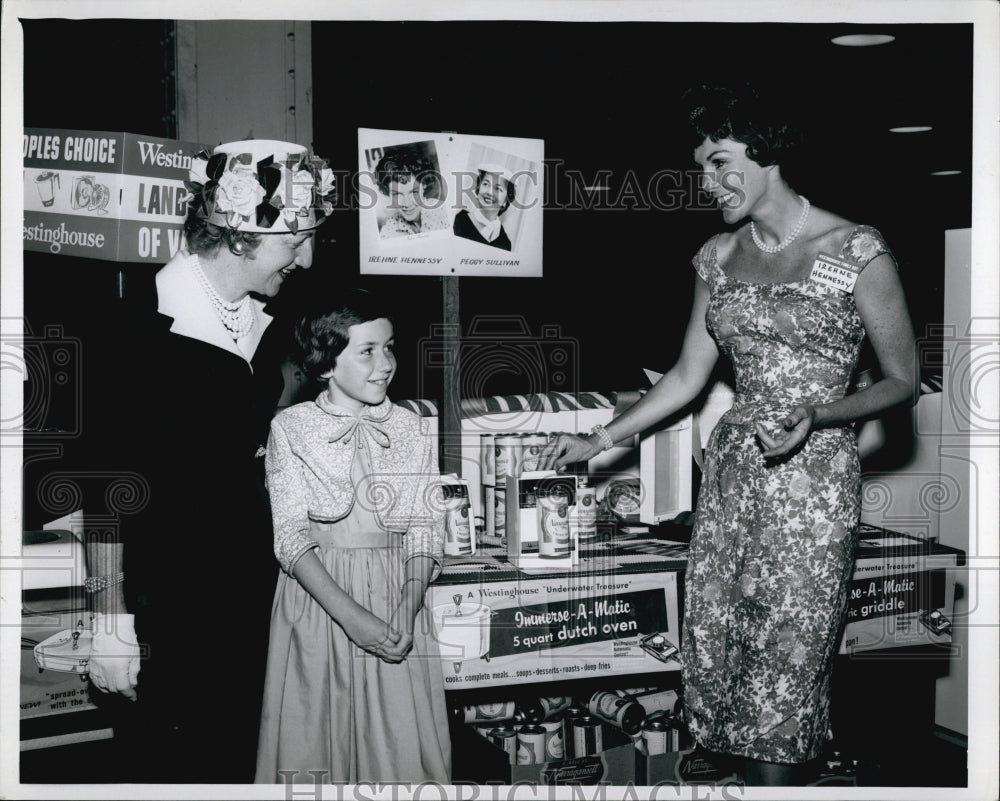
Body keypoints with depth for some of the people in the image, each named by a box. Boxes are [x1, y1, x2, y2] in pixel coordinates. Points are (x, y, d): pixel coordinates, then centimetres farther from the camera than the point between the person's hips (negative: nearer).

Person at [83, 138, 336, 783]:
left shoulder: (267, 328, 7)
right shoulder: (144, 324, -15)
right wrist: (112, 622, -16)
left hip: (248, 596, 7)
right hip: (163, 603, -7)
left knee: (234, 764, 15)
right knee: (164, 770, 4)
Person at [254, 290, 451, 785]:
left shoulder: (414, 429, 4)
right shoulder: (291, 428, -1)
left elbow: (425, 537, 2)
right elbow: (291, 538, -8)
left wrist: (407, 611, -15)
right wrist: (350, 614, -19)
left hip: (397, 598, 2)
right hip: (315, 598, -1)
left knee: (401, 741, 1)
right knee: (316, 740, 4)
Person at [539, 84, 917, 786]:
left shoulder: (856, 253, -8)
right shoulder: (719, 257, 9)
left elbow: (902, 382, -4)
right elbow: (688, 377, 15)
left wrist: (818, 414, -20)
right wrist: (599, 440, 10)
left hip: (812, 474, -6)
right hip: (732, 470, 6)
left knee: (784, 665, -3)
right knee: (718, 650, 6)